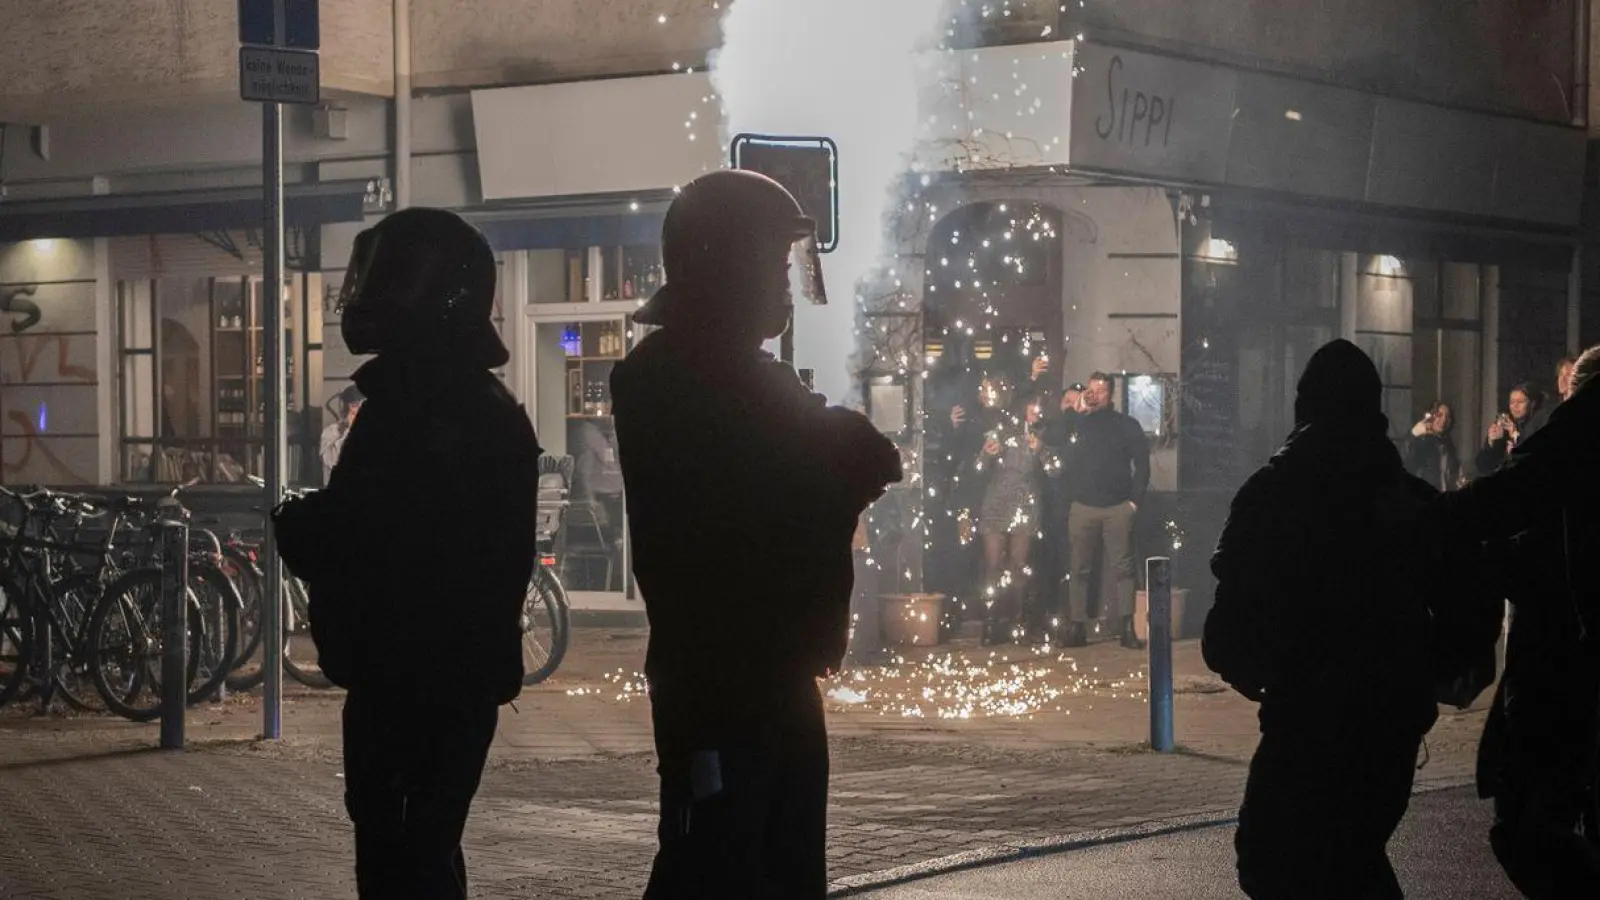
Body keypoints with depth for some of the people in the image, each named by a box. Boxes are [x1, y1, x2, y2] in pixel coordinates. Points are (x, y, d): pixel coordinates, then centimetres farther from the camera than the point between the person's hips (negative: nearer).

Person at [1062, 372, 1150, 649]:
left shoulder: (1127, 425, 7)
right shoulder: (1077, 424, 12)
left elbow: (1142, 464, 4)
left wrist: (1135, 499, -3)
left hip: (1118, 508, -2)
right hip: (1083, 508, 2)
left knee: (1121, 568, -4)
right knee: (1079, 569, 0)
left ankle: (1127, 628, -5)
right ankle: (1078, 627, 3)